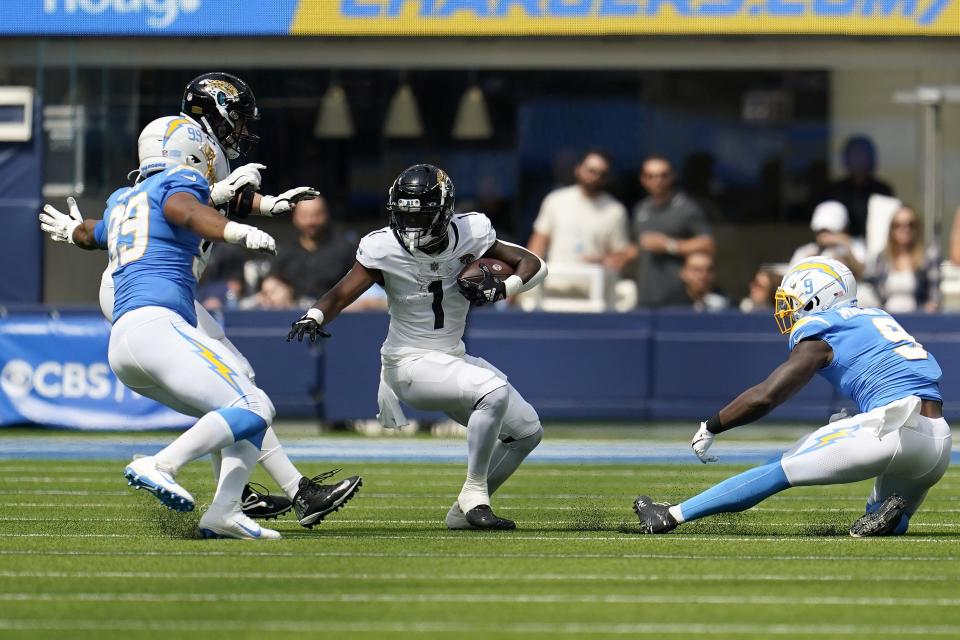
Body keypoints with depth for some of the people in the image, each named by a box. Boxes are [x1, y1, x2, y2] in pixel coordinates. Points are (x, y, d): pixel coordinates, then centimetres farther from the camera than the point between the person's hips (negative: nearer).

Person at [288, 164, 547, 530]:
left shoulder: (469, 235, -8)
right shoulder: (385, 249, -16)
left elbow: (534, 265, -1)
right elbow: (341, 295, -18)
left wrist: (500, 289, -20)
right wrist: (313, 317, -39)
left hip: (453, 360, 6)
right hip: (410, 363, -6)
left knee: (527, 431, 8)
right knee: (494, 391, -30)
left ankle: (464, 512, 16)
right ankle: (474, 496, -19)